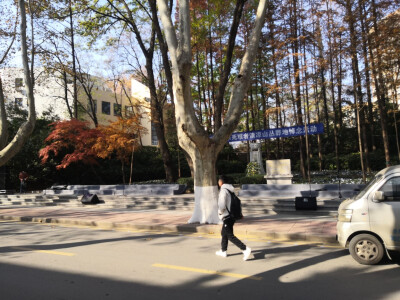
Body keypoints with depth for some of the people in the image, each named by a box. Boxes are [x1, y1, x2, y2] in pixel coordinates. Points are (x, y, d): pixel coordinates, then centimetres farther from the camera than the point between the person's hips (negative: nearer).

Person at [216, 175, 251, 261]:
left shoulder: (223, 191, -18)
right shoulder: (230, 190, 10)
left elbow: (222, 206, -25)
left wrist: (220, 212, -6)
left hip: (227, 216, -9)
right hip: (232, 216, 9)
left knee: (230, 236, -5)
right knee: (223, 233, 22)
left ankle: (245, 249, -12)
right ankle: (223, 251, 33)